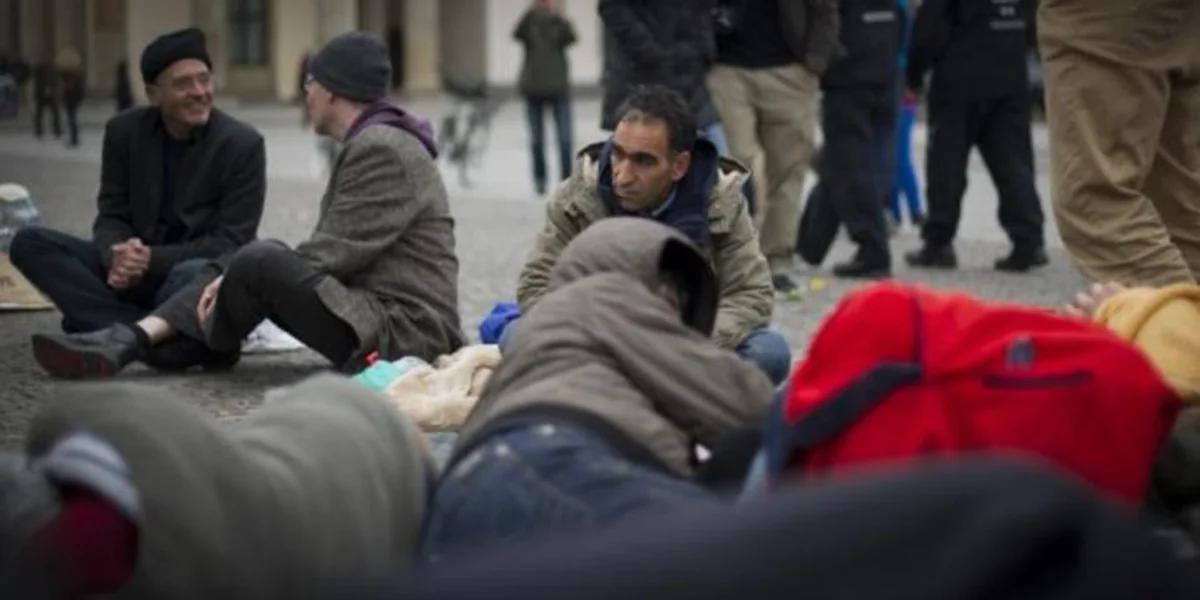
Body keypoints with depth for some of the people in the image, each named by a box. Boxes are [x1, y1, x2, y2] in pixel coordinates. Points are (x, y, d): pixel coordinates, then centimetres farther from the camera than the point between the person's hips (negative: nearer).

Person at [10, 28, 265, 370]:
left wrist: (151, 259, -27)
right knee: (30, 243, -16)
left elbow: (231, 243, -14)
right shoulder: (124, 132, 1)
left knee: (193, 276, -42)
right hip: (138, 270, 5)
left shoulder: (242, 144, -11)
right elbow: (111, 217, 1)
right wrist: (118, 258, -25)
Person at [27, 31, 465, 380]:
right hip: (369, 308, 10)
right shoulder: (372, 143, 18)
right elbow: (335, 249, 14)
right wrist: (234, 278, 3)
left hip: (402, 328, -10)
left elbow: (338, 251, -19)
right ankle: (131, 339, -8)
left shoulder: (381, 150, -15)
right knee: (240, 264, 8)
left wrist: (242, 280, -11)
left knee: (260, 263, -23)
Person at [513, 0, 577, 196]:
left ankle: (567, 179, -3)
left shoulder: (560, 23, 3)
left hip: (559, 88, -1)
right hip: (533, 89, 1)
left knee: (565, 138, -8)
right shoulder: (530, 23, 3)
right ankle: (539, 179, 13)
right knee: (537, 139, 4)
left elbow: (571, 37, -18)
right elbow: (517, 34, -19)